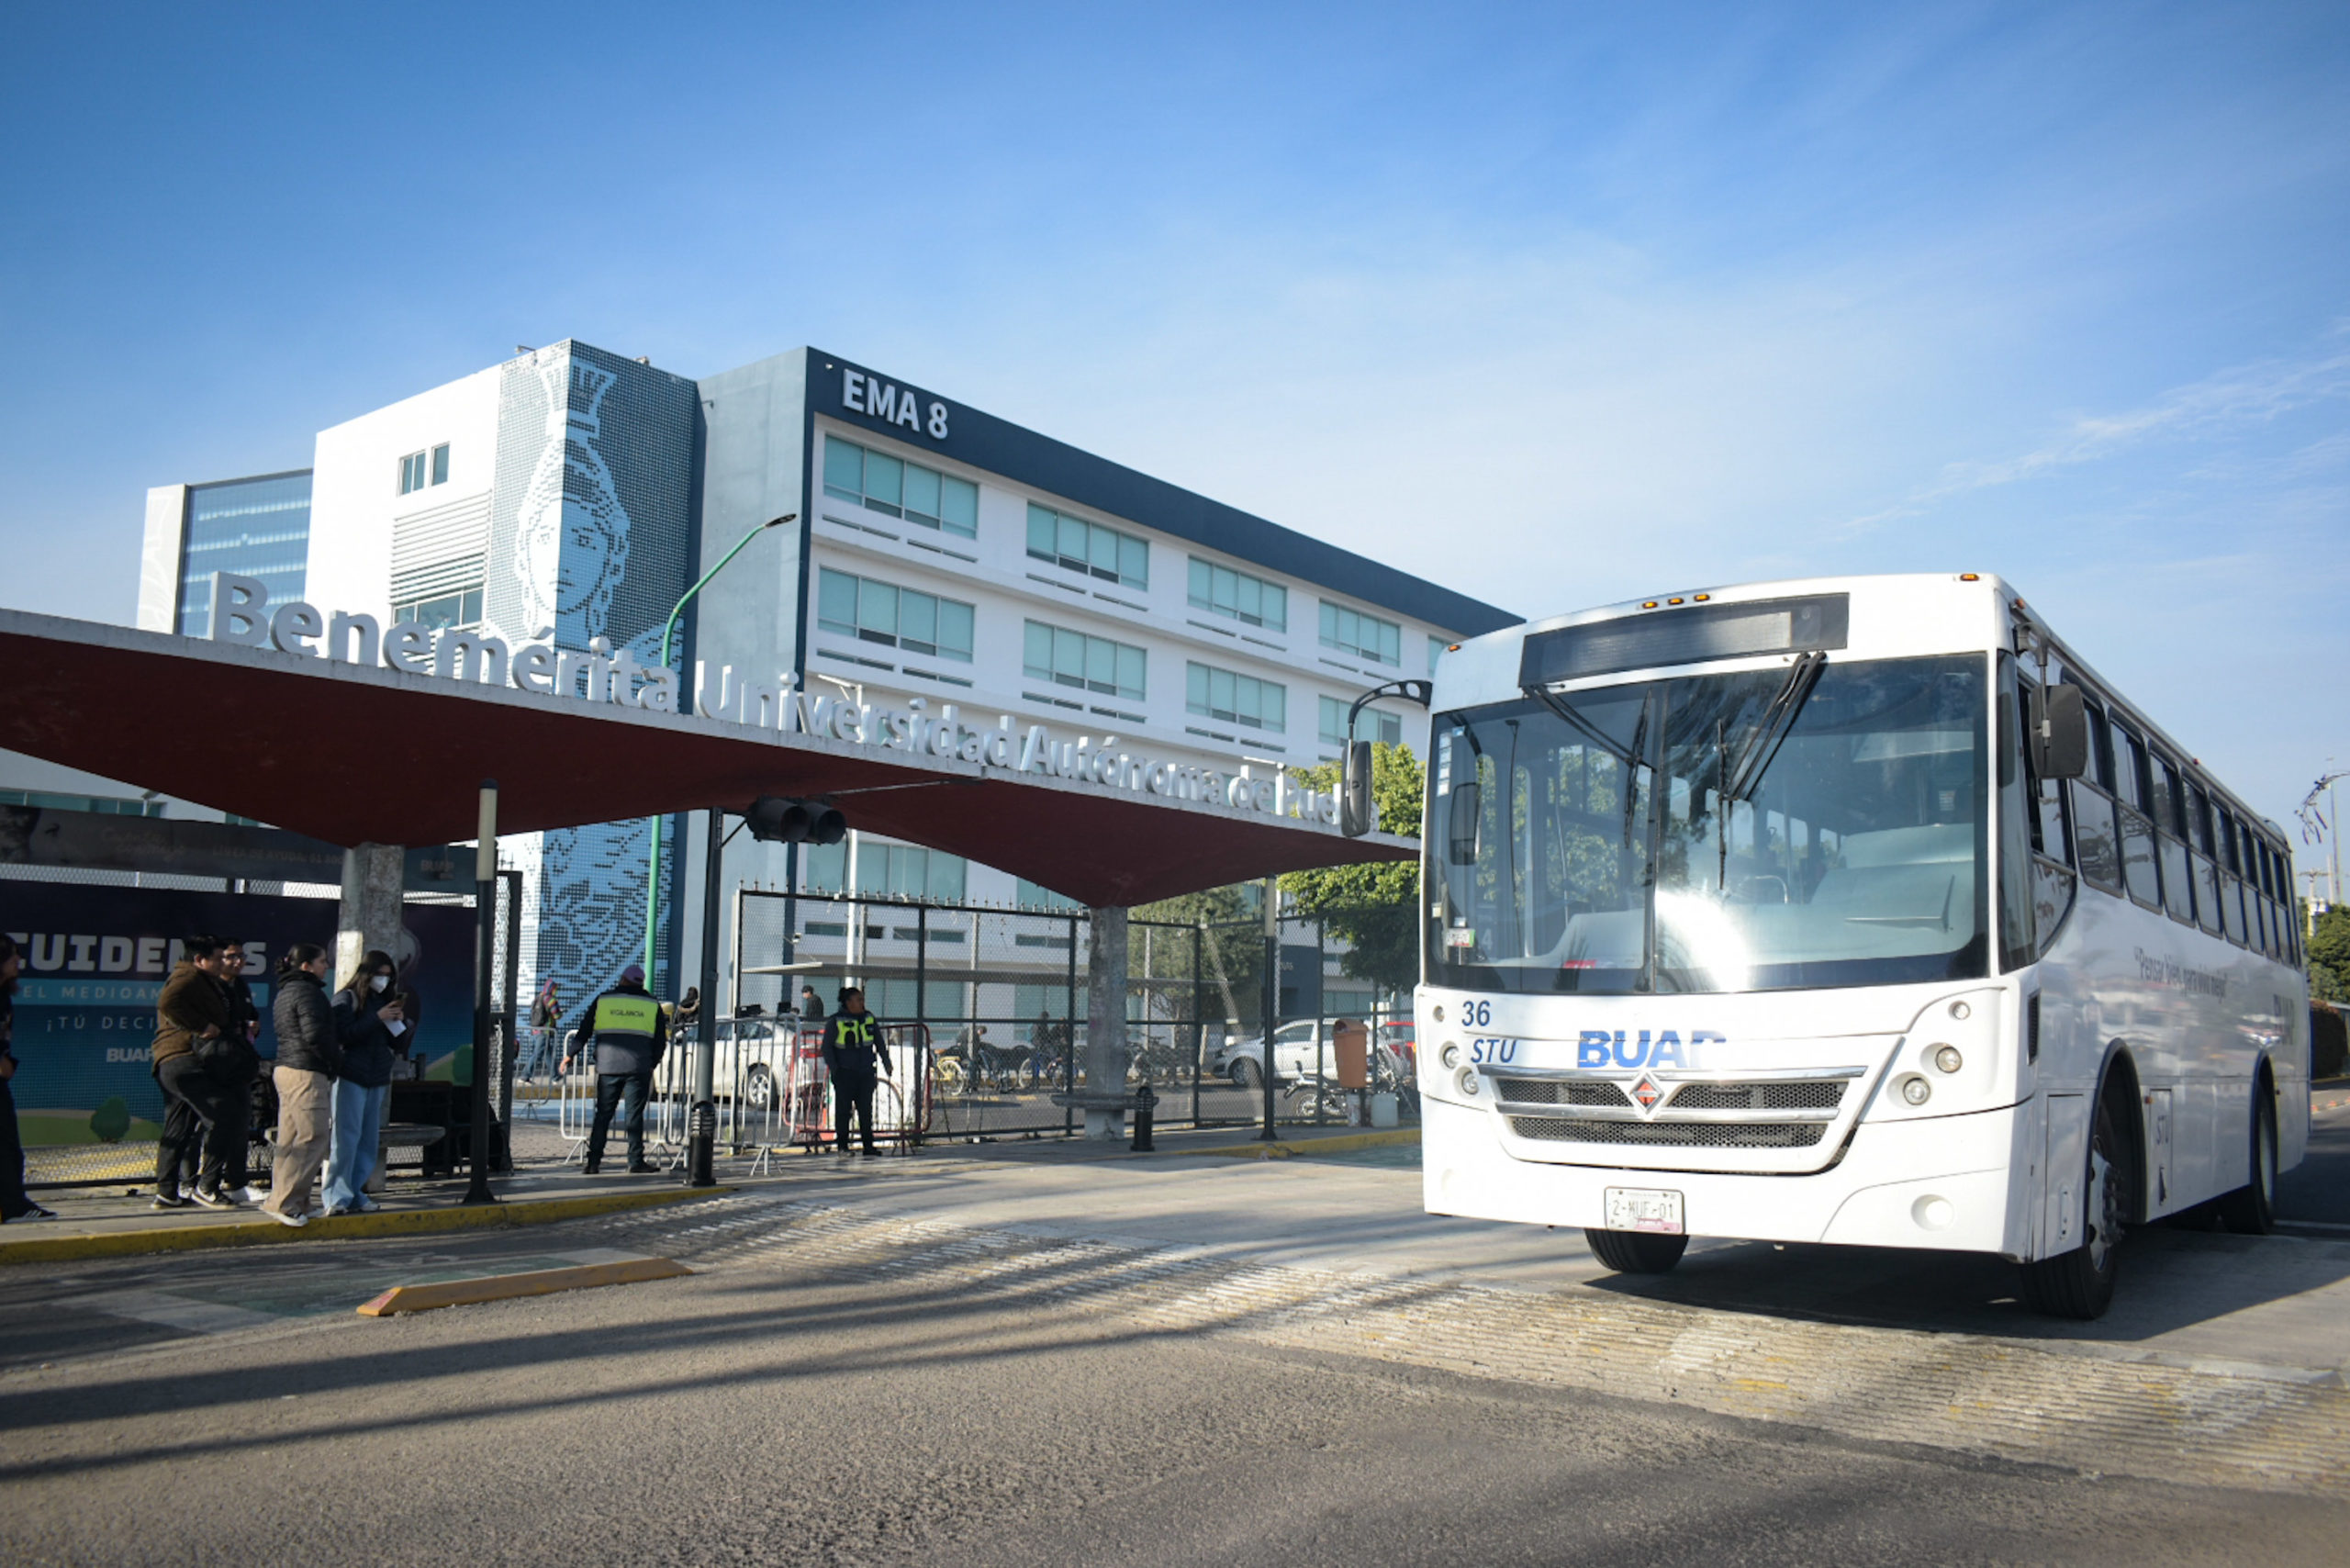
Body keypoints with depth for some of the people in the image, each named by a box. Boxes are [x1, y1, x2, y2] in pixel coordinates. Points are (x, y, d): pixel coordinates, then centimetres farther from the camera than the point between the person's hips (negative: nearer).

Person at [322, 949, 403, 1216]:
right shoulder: (346, 998, -1)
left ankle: (355, 1194, 11)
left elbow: (394, 1042, 18)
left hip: (377, 1079, 6)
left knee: (369, 1140, 6)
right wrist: (377, 1018, -15)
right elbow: (344, 1035, -14)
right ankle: (337, 1198, -7)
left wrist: (397, 1022, 0)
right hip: (351, 1076, -6)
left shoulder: (383, 1000, 16)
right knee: (346, 1138, -9)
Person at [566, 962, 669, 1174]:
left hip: (608, 1066, 1)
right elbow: (661, 1040, 9)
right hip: (638, 1068, -1)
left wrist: (571, 1055, 20)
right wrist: (652, 1064, 20)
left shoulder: (603, 1000, 8)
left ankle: (594, 1160, 4)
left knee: (603, 1113, 7)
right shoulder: (652, 1005, 9)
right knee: (635, 1114, 3)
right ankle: (636, 1161, 1)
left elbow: (584, 1031, 10)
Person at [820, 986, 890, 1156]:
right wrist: (834, 1069, -9)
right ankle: (842, 1145, 8)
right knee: (843, 1110, 0)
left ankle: (868, 1145, 8)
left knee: (866, 1110, 5)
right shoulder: (836, 1021, -4)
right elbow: (827, 1047, -1)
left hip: (865, 1073, 4)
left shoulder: (869, 1019, 9)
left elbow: (880, 1044, 16)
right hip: (845, 1074, -4)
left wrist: (886, 1064, 10)